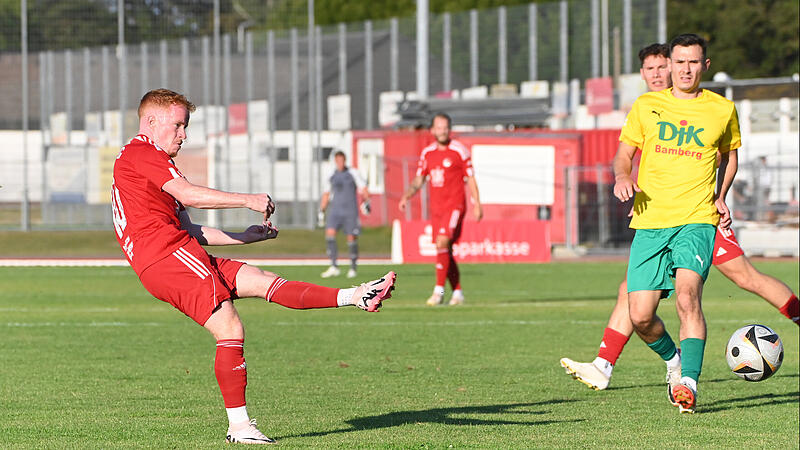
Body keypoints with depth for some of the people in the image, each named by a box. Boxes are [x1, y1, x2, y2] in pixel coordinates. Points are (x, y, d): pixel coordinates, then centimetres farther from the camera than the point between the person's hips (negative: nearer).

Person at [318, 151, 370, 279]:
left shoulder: (353, 173, 1)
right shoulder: (332, 176, 13)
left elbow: (363, 189, 1)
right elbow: (326, 194, 23)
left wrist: (366, 202, -14)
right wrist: (322, 211, 19)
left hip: (350, 211, -3)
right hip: (335, 209, 3)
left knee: (352, 239, -3)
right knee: (330, 234, -16)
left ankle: (353, 268, 11)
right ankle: (334, 267, -16)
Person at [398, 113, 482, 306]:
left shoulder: (459, 150, -4)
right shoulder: (427, 153, 10)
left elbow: (470, 179, -1)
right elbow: (419, 180, 15)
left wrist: (477, 203, -7)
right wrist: (407, 196, -2)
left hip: (455, 205, -6)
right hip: (436, 207, 6)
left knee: (442, 242, -22)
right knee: (445, 251, 7)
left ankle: (439, 290, -19)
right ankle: (457, 292, 18)